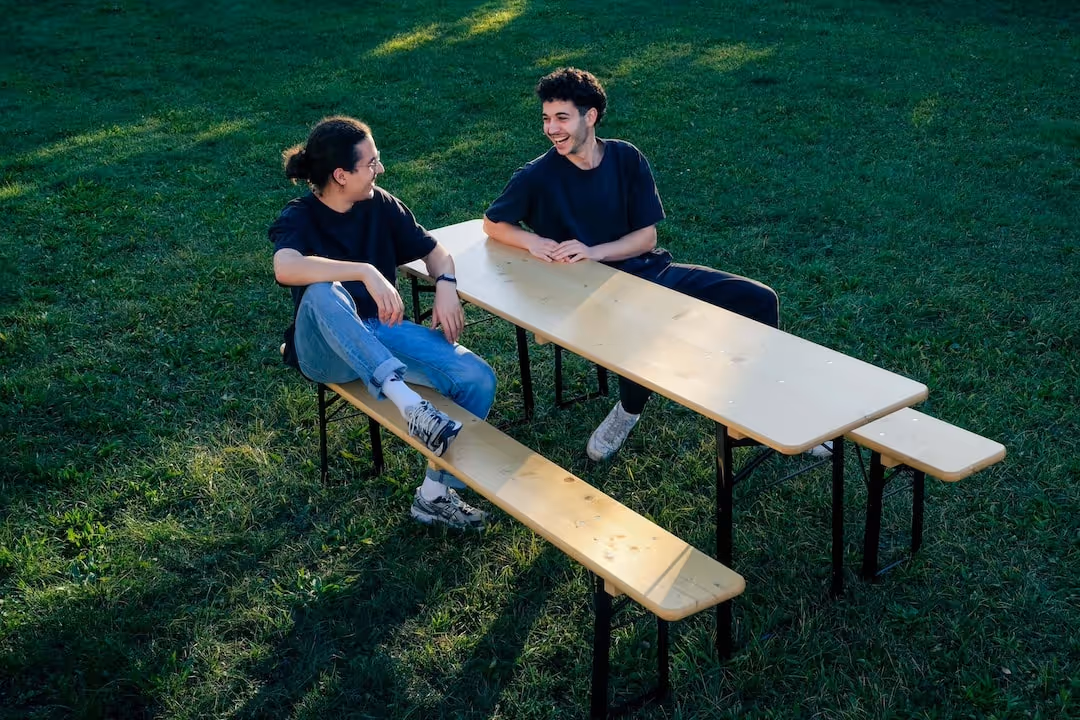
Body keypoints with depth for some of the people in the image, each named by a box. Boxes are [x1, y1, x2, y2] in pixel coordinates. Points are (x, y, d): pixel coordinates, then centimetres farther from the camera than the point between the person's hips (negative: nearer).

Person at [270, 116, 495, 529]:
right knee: (322, 292, -40)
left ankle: (435, 494, -8)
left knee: (478, 380, -19)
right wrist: (366, 272, -41)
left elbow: (433, 250, 13)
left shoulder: (380, 205, 5)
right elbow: (285, 268, -32)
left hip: (385, 331, 5)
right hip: (327, 351, -4)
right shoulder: (299, 217, -9)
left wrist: (445, 287, -10)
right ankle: (407, 402, -49)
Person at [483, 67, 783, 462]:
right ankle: (629, 411, -5)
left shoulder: (627, 159, -2)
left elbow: (647, 237, -2)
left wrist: (592, 252, -19)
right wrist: (532, 241, -17)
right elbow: (492, 224, 4)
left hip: (649, 271, 5)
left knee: (759, 299, -8)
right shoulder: (538, 176, -9)